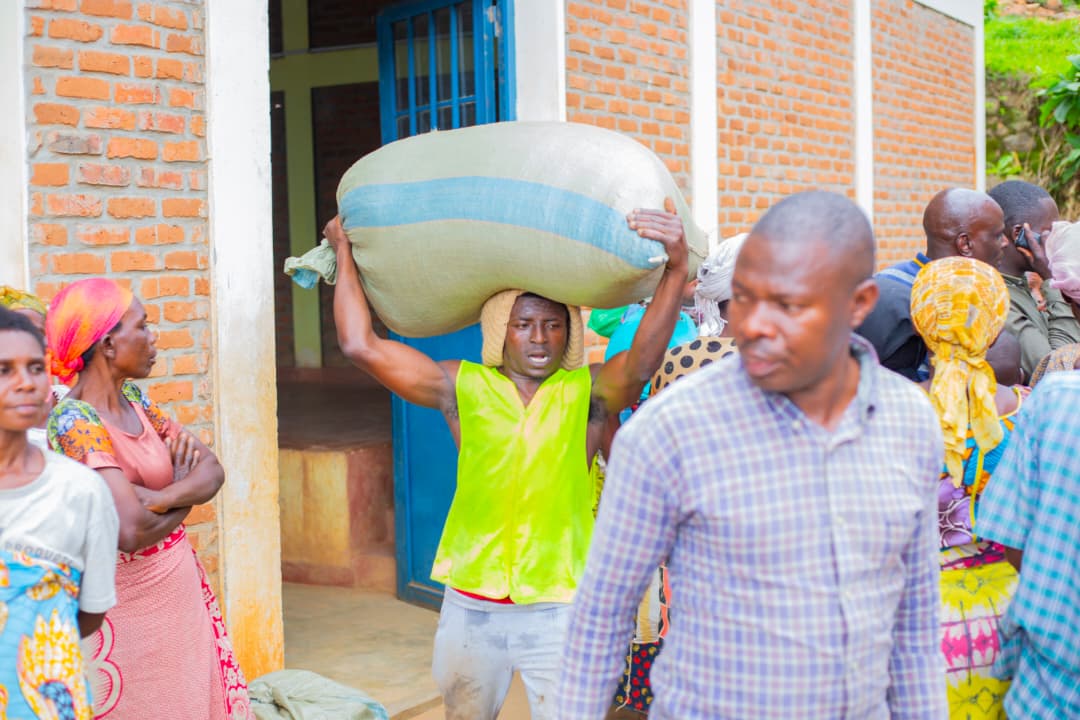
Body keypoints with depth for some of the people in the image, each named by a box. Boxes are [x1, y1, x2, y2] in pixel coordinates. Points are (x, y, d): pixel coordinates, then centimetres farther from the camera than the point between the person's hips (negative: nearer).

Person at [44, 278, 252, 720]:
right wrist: (185, 494, -10)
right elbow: (131, 532, -29)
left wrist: (161, 497, -20)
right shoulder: (75, 421, -21)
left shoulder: (133, 400, 3)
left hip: (181, 587, 7)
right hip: (128, 603, -7)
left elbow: (212, 470, 0)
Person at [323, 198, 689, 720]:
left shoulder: (588, 394, -5)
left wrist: (676, 267, -39)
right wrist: (345, 253, 2)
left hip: (559, 605, -2)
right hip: (470, 605, 3)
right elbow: (361, 345, -3)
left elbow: (643, 359, -26)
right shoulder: (464, 389, 0)